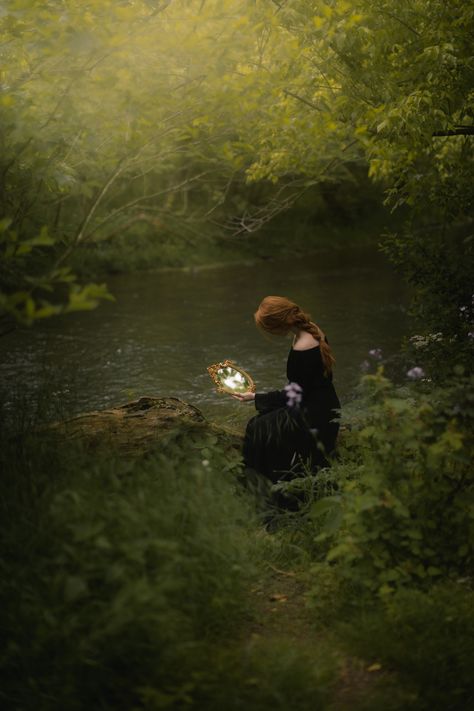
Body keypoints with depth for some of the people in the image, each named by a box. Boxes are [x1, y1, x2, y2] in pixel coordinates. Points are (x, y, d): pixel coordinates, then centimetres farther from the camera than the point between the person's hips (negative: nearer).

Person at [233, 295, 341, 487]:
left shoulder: (301, 352, -28)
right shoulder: (311, 330, -1)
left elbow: (294, 395, -18)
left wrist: (255, 397, -11)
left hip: (314, 416, -10)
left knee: (259, 429, -7)